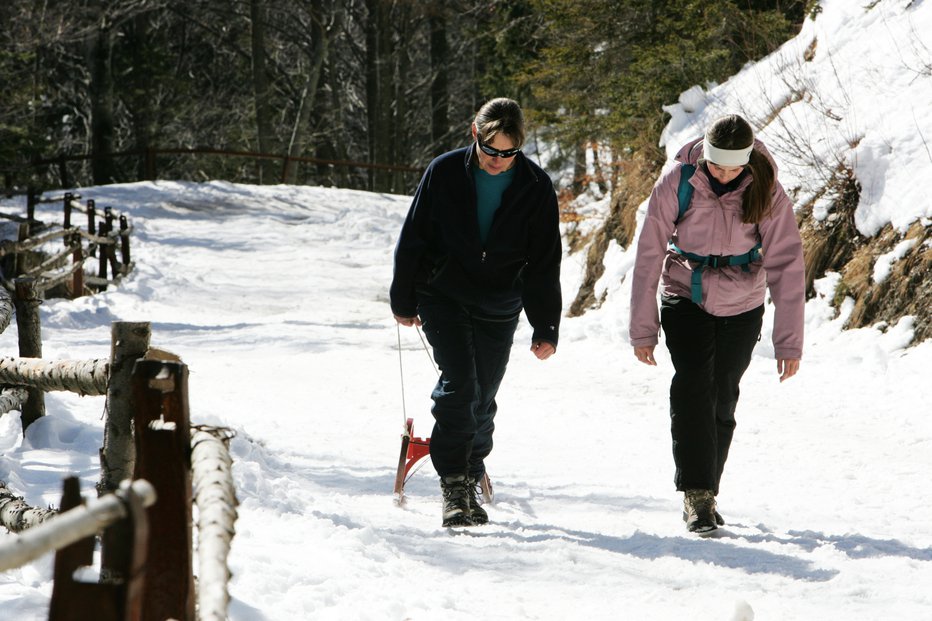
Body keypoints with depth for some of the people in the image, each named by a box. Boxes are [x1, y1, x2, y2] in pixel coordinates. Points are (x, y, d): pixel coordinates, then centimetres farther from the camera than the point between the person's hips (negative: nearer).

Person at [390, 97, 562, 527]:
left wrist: (546, 328, -5)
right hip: (443, 295, -2)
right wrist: (404, 302, 5)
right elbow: (412, 238, 1)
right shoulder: (444, 173, -9)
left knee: (481, 400, 7)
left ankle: (470, 480, 26)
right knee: (459, 383, -17)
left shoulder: (536, 189, -7)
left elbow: (544, 264, -2)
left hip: (498, 306, 2)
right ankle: (454, 488, -15)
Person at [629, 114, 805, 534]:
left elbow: (786, 265, -17)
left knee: (721, 401, 6)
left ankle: (706, 492, 22)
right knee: (692, 388, -19)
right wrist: (642, 330, -9)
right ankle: (697, 498, -20)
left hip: (742, 308, 1)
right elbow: (649, 257, -11)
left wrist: (789, 342, -21)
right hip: (686, 298, -1)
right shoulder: (676, 185, -19)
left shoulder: (766, 192, -18)